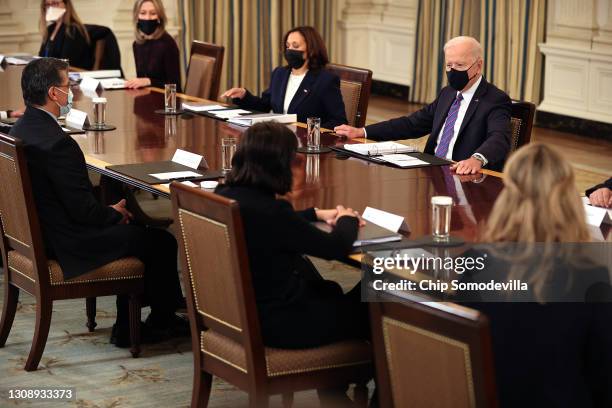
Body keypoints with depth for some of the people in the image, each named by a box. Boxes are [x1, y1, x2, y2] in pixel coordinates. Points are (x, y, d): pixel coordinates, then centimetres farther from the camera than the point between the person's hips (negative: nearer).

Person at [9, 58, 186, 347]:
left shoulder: (19, 131, 3)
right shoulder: (57, 143, -28)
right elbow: (83, 209, -24)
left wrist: (110, 210, 8)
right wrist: (114, 214, -3)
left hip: (38, 234, 10)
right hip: (67, 246, -10)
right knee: (161, 241, 3)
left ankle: (127, 328, 25)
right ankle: (161, 321, 26)